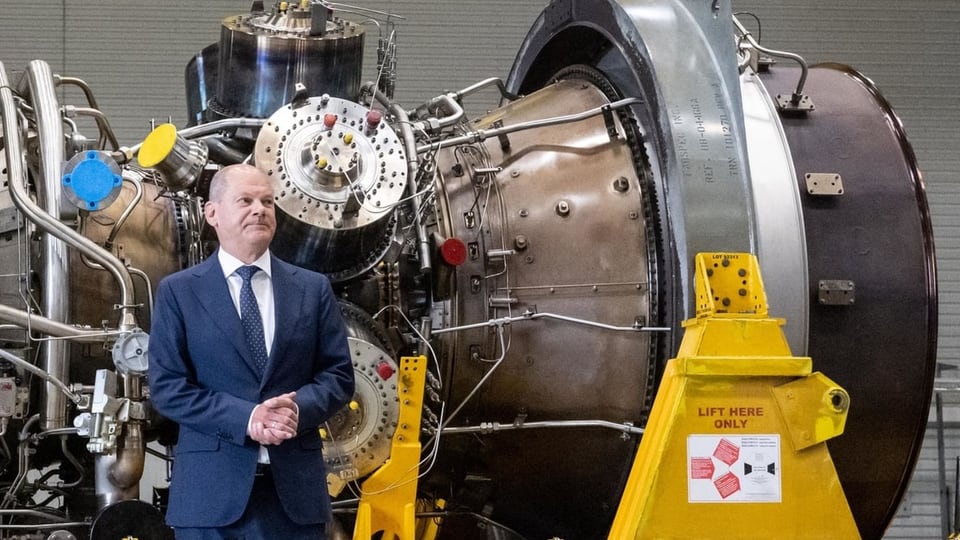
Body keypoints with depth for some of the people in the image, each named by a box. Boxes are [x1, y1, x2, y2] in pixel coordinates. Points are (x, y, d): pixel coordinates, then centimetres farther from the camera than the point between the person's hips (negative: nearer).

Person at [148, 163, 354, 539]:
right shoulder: (178, 292, 4)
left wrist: (299, 408, -14)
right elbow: (166, 386, -3)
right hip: (212, 489, -2)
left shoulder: (313, 289, 11)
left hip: (295, 485, 2)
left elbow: (338, 374, 8)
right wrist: (245, 418, -16)